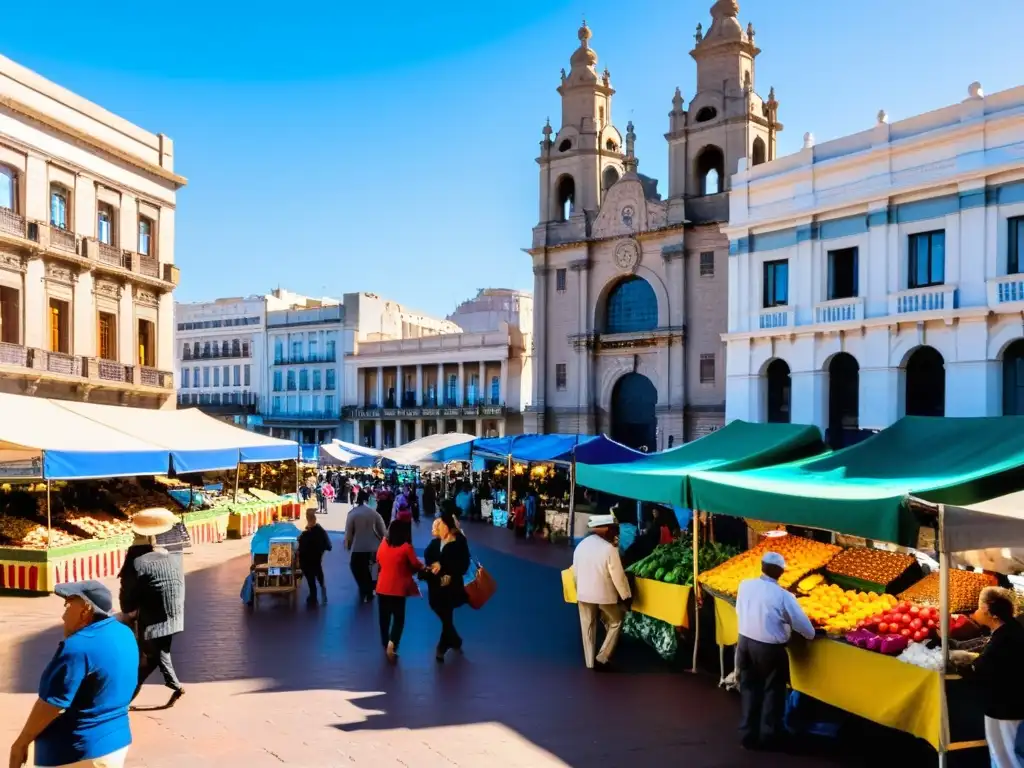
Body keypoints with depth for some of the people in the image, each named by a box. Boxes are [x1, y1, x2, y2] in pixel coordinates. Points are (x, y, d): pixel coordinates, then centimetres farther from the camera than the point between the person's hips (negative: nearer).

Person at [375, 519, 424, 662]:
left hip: (382, 587, 4)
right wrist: (423, 567, 16)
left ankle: (386, 644, 29)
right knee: (399, 618, 6)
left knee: (384, 617, 16)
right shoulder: (406, 547, -15)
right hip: (397, 588, -4)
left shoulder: (383, 544, -2)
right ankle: (392, 643, -14)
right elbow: (416, 565, -5)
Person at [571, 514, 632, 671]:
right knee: (615, 623, 14)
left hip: (583, 594, 5)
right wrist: (626, 596, -5)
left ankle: (590, 662, 22)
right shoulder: (609, 548, -18)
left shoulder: (580, 546, 1)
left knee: (588, 628, 16)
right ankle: (602, 658, 9)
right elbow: (618, 576, -15)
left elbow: (575, 572, 10)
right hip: (605, 594, -5)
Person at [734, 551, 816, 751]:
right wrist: (811, 635, 13)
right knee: (773, 691, 15)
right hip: (769, 649, -4)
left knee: (749, 690, 17)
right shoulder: (783, 596, -18)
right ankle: (768, 737, 25)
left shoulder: (745, 585, -6)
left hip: (745, 642, 4)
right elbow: (803, 624, -9)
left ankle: (748, 735, 24)